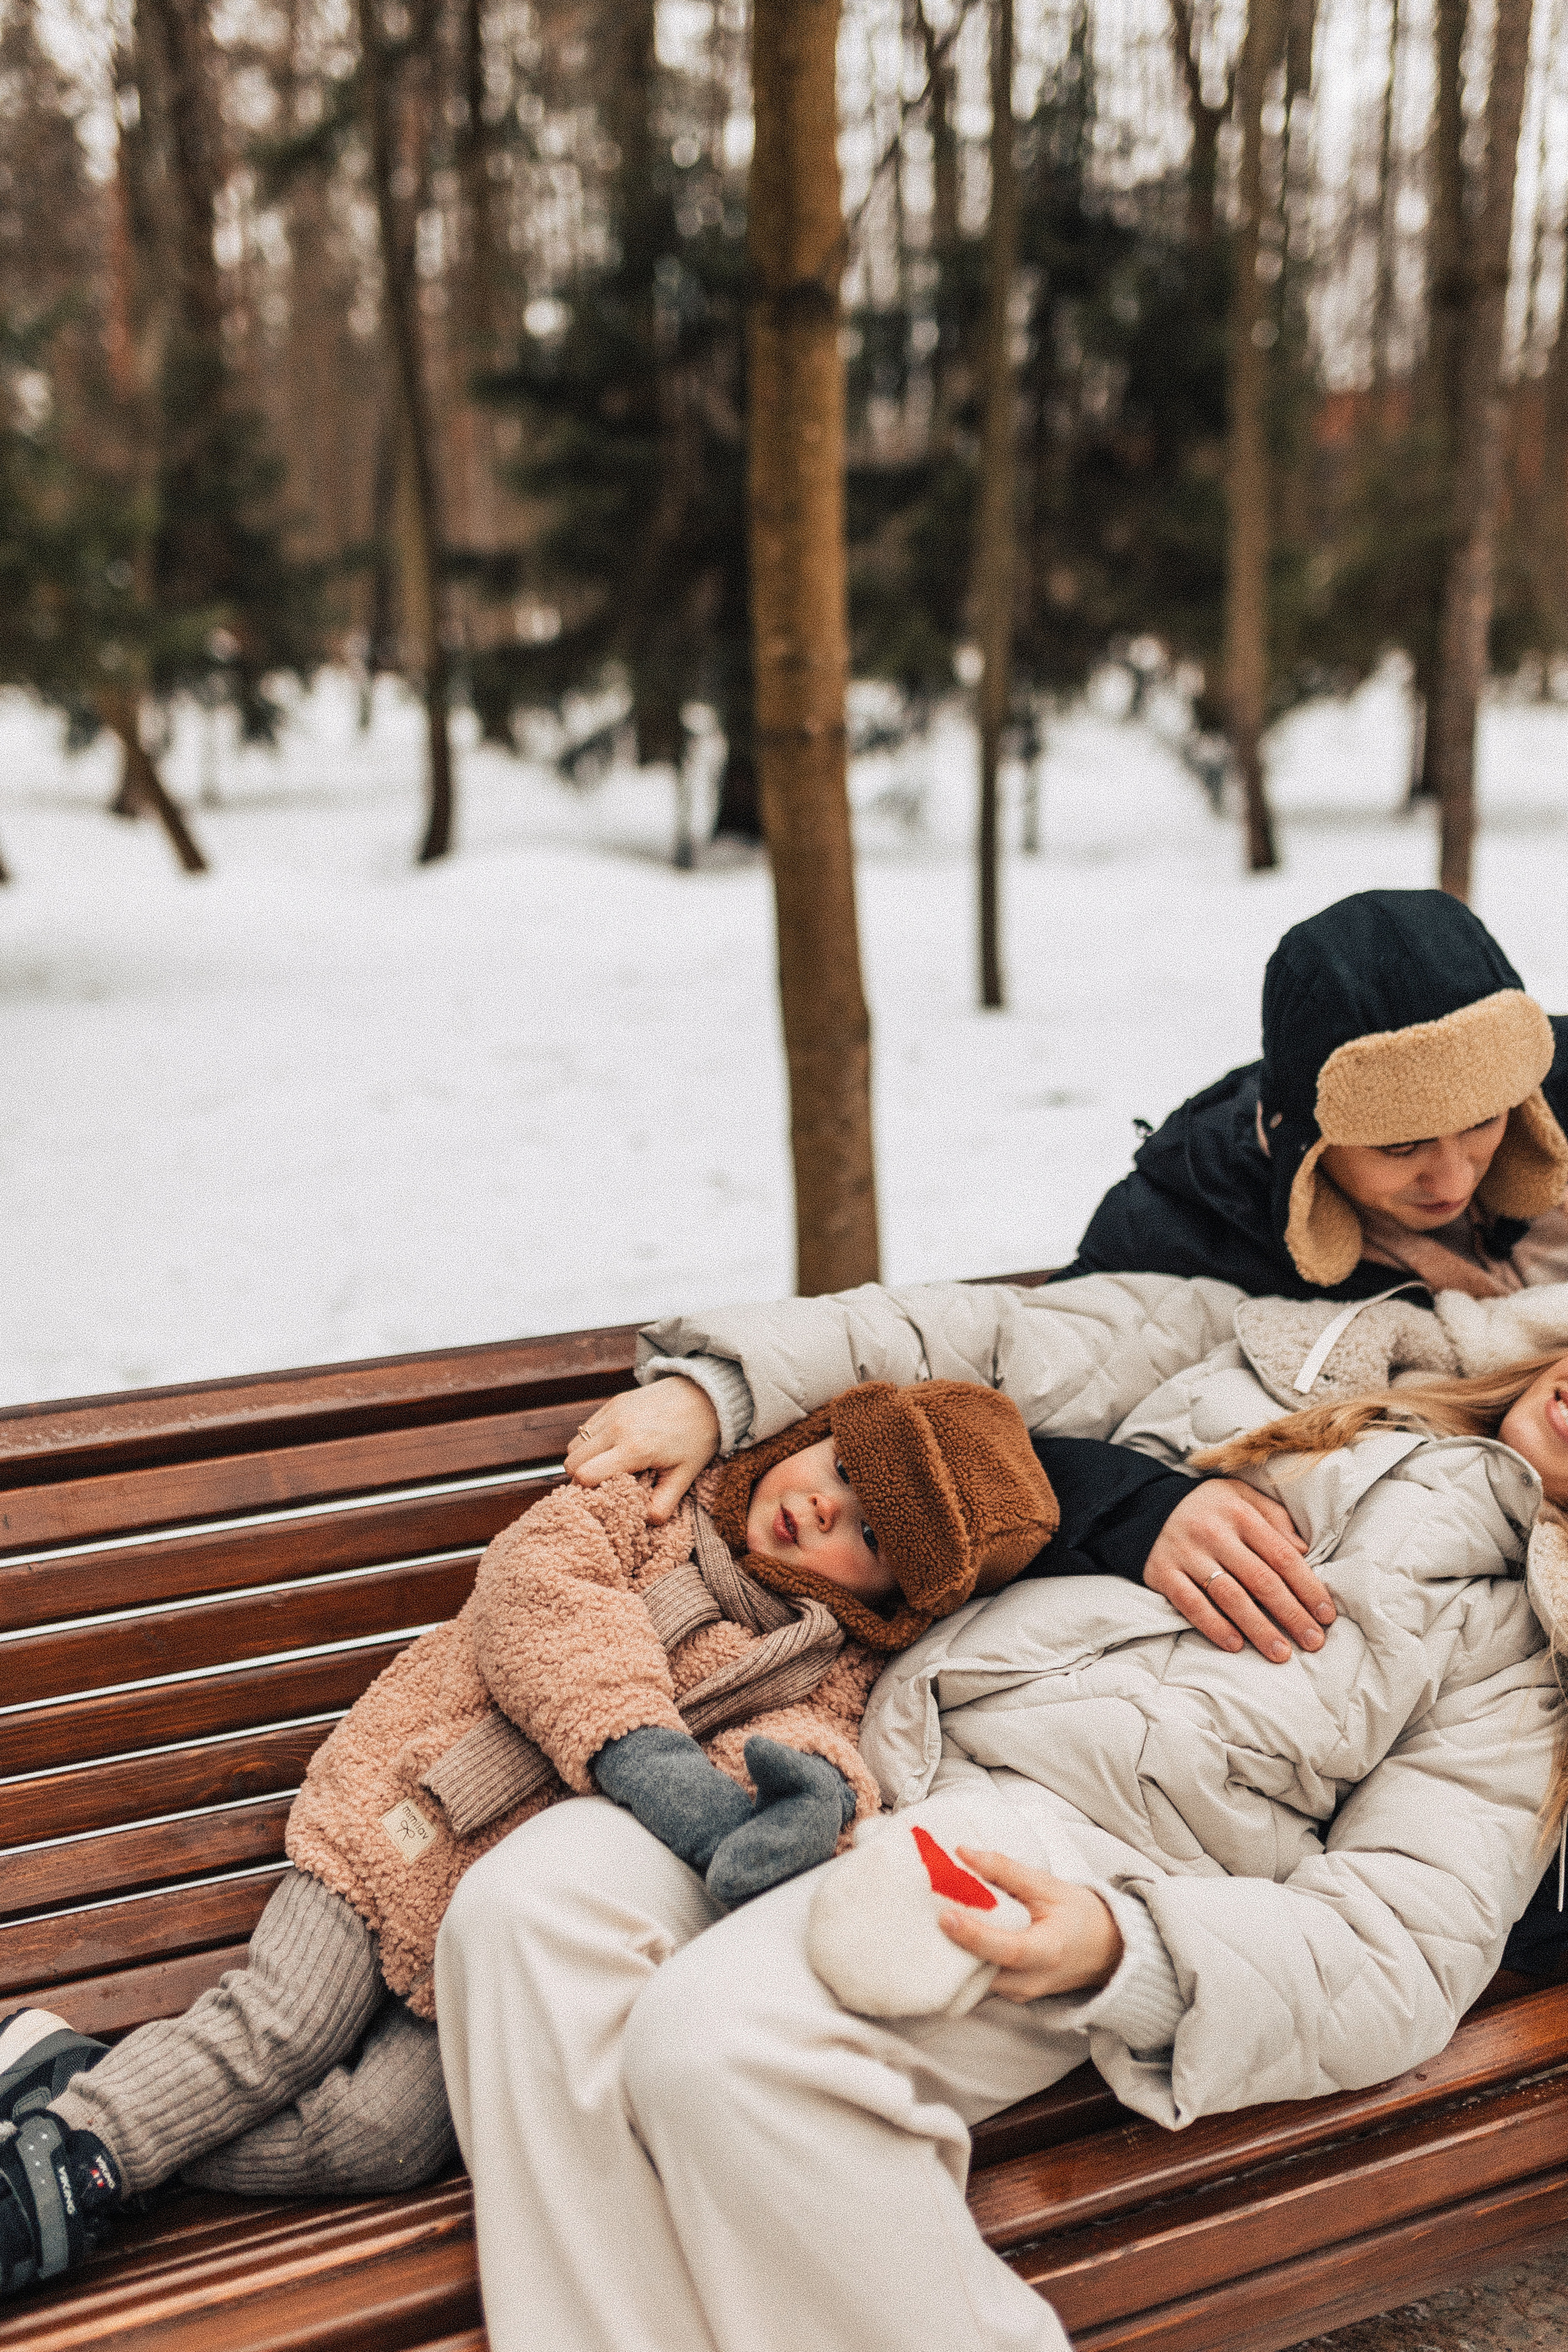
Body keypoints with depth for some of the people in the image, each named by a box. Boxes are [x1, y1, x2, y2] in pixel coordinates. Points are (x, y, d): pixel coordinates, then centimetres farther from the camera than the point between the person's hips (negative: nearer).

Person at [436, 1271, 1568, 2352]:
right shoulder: (1300, 1350, 22)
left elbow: (1400, 1958, -3)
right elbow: (990, 1344, 23)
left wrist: (1117, 1951, -22)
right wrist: (715, 1383, 11)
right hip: (890, 1750, 6)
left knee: (722, 2033, -34)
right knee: (529, 1906, -23)